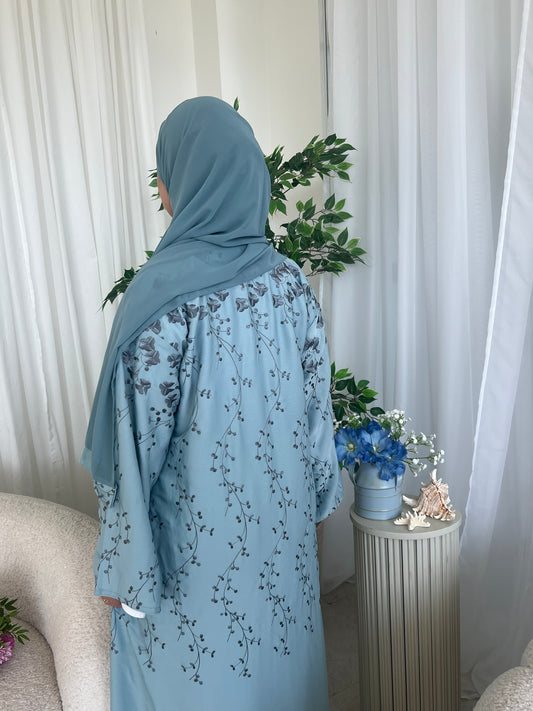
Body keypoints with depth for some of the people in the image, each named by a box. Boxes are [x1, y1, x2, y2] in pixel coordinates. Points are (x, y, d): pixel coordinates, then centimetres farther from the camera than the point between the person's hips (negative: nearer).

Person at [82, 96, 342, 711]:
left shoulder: (162, 298, -25)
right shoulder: (289, 280, -8)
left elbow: (136, 450, -20)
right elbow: (317, 403, 0)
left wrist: (120, 568, -7)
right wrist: (316, 496, 15)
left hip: (196, 539, -5)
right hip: (281, 525, 5)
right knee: (278, 659, 26)